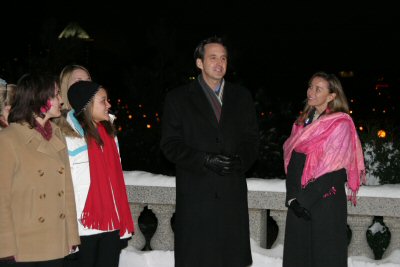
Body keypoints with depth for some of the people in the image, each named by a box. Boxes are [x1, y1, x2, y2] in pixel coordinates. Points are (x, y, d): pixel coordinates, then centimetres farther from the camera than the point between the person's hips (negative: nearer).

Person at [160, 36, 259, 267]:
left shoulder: (242, 96, 14)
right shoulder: (178, 98, 5)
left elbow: (252, 139, 12)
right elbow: (170, 145, -1)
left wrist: (241, 161, -10)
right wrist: (205, 160, -15)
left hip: (233, 193, 3)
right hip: (195, 194, -2)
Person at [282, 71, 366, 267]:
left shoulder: (340, 124, -8)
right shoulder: (302, 122, 13)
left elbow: (332, 171, -14)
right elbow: (291, 163, 10)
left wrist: (304, 199, -14)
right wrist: (292, 198, -3)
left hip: (326, 201, -6)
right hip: (298, 203, 6)